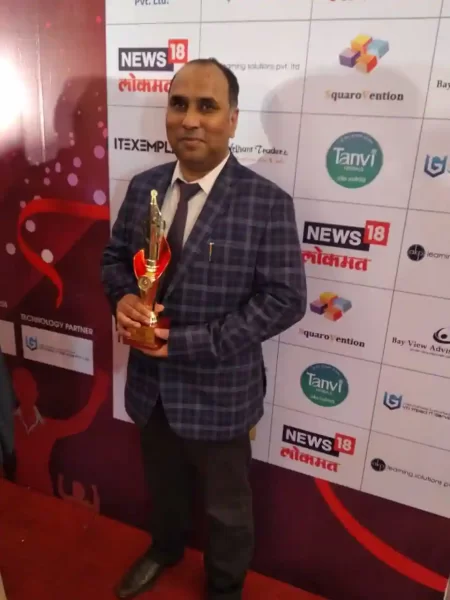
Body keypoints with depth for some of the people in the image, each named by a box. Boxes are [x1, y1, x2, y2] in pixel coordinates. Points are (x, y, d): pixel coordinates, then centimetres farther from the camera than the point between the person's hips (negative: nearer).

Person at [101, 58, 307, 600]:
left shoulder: (267, 203, -18)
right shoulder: (143, 188, -1)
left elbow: (284, 300, -19)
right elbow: (114, 257, 9)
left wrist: (192, 342, -24)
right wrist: (123, 297, -15)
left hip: (218, 388, -4)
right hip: (151, 381, 5)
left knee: (226, 504, 21)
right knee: (163, 484, 31)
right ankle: (165, 550, 63)